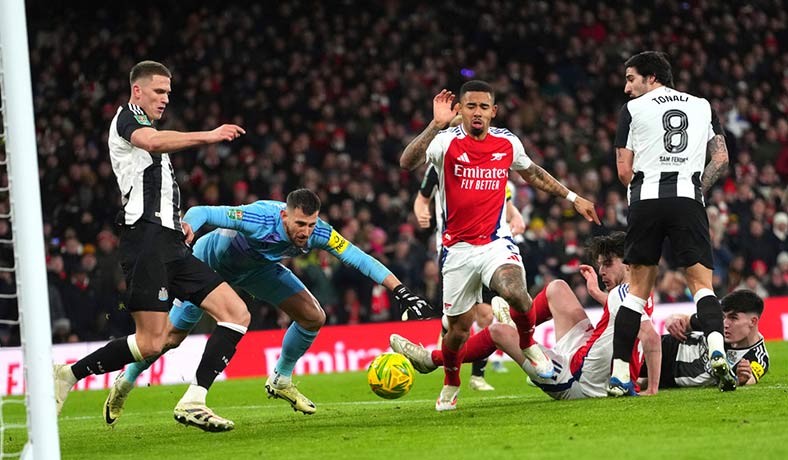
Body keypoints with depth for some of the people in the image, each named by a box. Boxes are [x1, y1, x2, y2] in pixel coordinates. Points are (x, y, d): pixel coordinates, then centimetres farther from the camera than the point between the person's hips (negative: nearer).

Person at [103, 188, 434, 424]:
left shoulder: (318, 233, -30)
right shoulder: (259, 218, -43)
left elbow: (361, 259, -27)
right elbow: (201, 213, -41)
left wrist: (401, 292, -35)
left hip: (257, 268, 5)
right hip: (211, 260, -5)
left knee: (313, 317, -7)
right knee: (172, 335, -5)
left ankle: (281, 381, 15)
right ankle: (124, 383, 20)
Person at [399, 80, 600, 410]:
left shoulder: (508, 143, 2)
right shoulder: (447, 142, -9)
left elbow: (532, 173, 23)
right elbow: (407, 163, -28)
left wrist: (572, 197, 24)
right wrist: (436, 125, -39)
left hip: (496, 243, 1)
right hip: (458, 249, -1)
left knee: (514, 292, -30)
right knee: (459, 326, 6)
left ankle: (528, 343, 2)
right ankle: (450, 386, 35)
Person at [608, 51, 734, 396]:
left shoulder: (633, 109, 9)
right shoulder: (702, 106, 17)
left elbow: (624, 170, 7)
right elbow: (721, 158, 13)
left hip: (646, 200, -1)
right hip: (688, 200, 1)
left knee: (638, 288, 7)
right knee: (702, 284, 1)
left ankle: (619, 375, 4)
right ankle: (716, 350, -27)